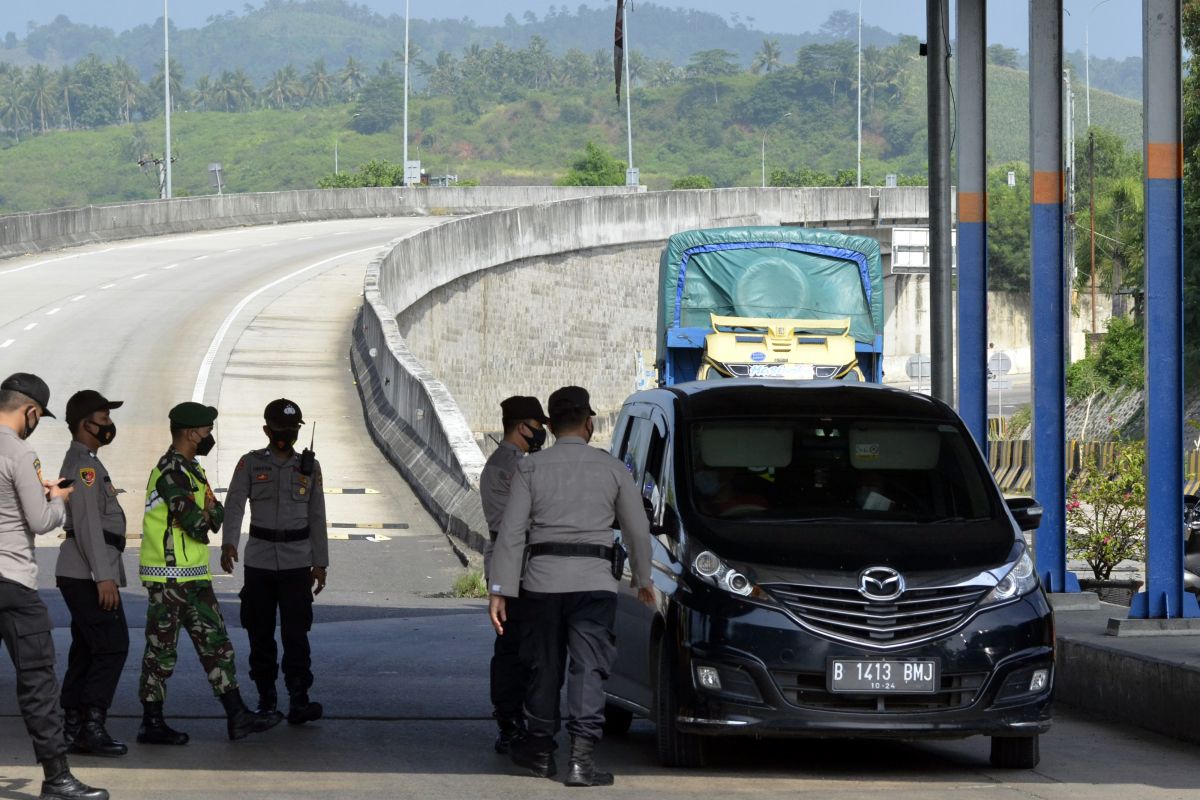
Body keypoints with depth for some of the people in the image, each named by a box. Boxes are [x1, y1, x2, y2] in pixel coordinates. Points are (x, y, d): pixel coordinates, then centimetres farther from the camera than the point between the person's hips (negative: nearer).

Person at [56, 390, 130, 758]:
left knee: (85, 651, 9)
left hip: (80, 576, 10)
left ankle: (74, 728, 10)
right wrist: (103, 576, -23)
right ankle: (92, 725, -15)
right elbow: (87, 524, -20)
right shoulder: (83, 465, -13)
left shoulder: (85, 462, 20)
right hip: (88, 574, -10)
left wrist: (105, 573, 24)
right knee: (112, 647, -12)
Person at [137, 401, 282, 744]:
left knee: (215, 645, 9)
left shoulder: (190, 469, 17)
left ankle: (237, 716, 11)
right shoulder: (171, 471, -16)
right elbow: (198, 524, -22)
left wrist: (206, 513, -8)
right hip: (169, 578, -10)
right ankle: (152, 724, 3)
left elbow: (216, 515, 13)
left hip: (193, 577, 10)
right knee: (161, 651, -3)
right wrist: (207, 514, -1)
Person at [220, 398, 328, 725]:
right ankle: (266, 696, 18)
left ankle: (299, 701, -13)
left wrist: (320, 563, 8)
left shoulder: (308, 467, 7)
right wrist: (228, 543, -26)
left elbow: (316, 518, 11)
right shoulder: (251, 464, 1)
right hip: (259, 560, 0)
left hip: (297, 563, 0)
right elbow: (234, 505, -9)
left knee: (296, 633, -10)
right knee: (260, 633, 5)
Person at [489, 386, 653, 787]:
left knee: (544, 667, 13)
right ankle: (581, 757, -13)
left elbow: (511, 532, -2)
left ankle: (539, 750, 24)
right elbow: (638, 530, 10)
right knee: (588, 668, -3)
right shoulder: (612, 468, 4)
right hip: (594, 580, -1)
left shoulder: (531, 468, 3)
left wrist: (500, 589, -1)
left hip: (543, 579, 1)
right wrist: (643, 580, 25)